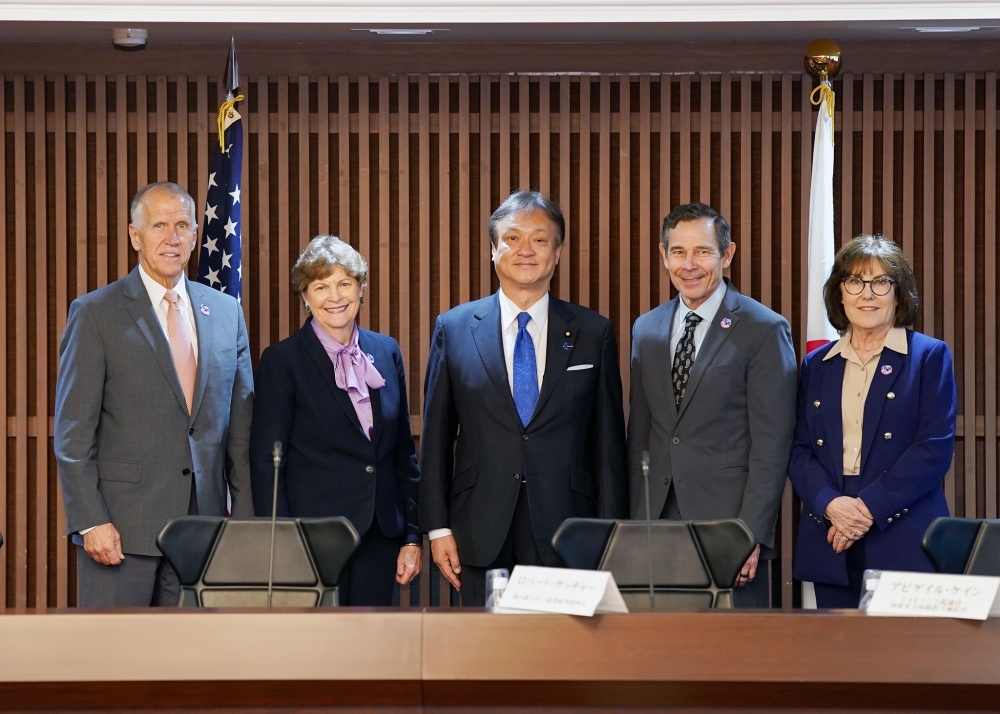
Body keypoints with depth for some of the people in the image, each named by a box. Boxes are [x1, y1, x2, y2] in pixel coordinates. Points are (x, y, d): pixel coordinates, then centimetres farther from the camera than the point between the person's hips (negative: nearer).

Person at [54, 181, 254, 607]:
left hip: (203, 526, 4)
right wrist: (90, 522, -12)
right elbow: (73, 432, -4)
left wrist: (246, 520, 6)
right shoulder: (96, 313, -1)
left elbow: (241, 427, 13)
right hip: (121, 526, -4)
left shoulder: (226, 313, 12)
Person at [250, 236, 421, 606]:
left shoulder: (387, 352, 10)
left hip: (380, 537, 4)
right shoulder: (282, 361, -3)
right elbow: (265, 462, -4)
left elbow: (403, 451, 14)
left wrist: (412, 536, 9)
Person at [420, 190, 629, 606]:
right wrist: (437, 528, 1)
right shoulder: (454, 329, 7)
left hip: (566, 535, 0)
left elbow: (608, 443, 6)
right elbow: (436, 437, 8)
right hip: (482, 538, 0)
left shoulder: (593, 333, 7)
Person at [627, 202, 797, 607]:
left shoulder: (764, 330, -5)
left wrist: (751, 534, -15)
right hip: (655, 524, 5)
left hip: (728, 522, -5)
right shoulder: (646, 330, 13)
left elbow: (772, 446, -8)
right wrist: (635, 523, 9)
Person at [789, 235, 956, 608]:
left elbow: (935, 448, -6)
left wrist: (868, 507, -14)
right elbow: (800, 450, 9)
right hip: (830, 546, 4)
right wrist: (830, 503, -11)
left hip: (905, 546, -3)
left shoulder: (930, 357, 3)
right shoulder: (817, 364, 15)